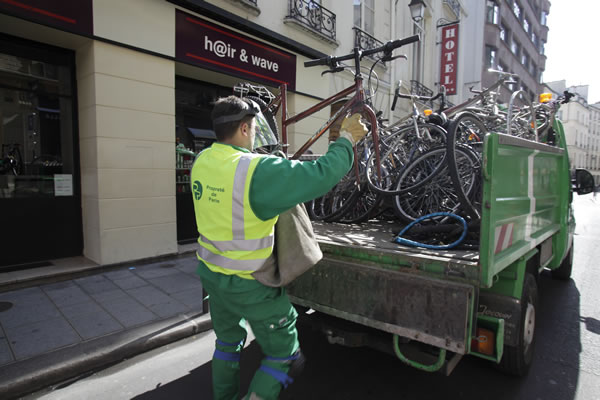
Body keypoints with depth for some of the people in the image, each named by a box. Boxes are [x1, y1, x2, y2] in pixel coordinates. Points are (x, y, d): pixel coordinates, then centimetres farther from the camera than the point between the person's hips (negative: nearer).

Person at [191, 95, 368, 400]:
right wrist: (346, 139, -10)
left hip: (211, 273, 8)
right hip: (250, 284, -7)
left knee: (227, 341, 30)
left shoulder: (202, 161, -4)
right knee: (283, 354, 14)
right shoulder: (257, 170, -26)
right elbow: (321, 175, -26)